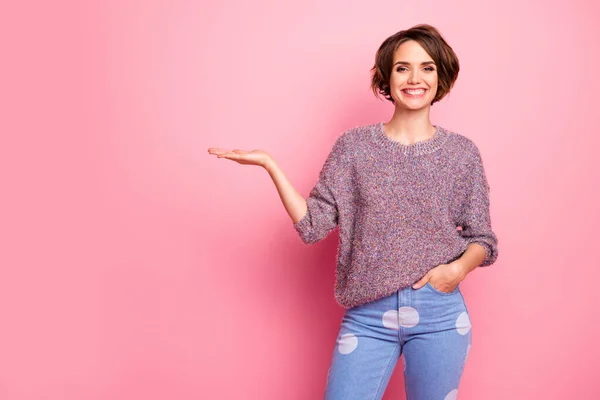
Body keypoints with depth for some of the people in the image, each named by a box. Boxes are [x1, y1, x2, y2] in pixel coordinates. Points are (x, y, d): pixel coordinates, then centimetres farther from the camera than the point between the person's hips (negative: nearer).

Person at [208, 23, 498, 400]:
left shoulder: (462, 153, 2)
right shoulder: (354, 146, 0)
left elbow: (481, 239, 7)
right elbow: (313, 225, -3)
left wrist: (459, 267, -14)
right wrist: (270, 165, -10)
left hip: (440, 316, 1)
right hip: (367, 316, 0)